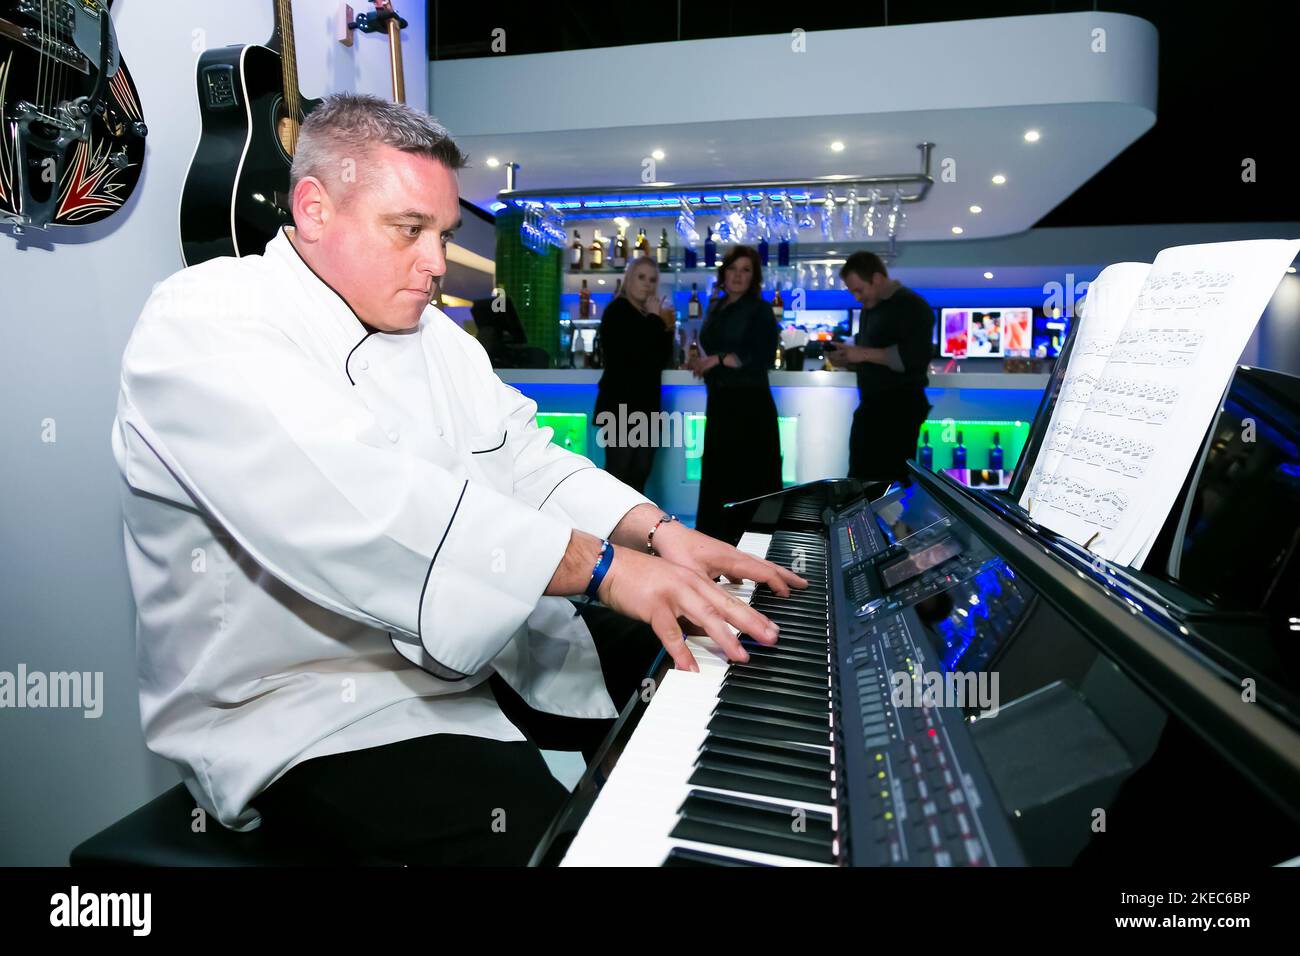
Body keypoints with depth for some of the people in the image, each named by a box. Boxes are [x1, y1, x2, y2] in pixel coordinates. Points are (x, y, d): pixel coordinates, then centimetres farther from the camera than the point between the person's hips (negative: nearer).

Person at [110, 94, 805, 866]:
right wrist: (602, 564, -34)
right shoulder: (203, 324, -17)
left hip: (477, 646, 8)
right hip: (310, 715, -7)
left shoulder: (431, 334, 10)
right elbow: (363, 502, -32)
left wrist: (657, 531, -13)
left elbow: (521, 462, 3)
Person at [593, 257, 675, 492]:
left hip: (645, 403, 8)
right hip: (620, 404, -8)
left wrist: (668, 329, -1)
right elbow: (632, 353, -22)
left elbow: (663, 359, 13)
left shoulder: (647, 316, 15)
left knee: (640, 472, 10)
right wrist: (655, 320, -13)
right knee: (617, 472, -10)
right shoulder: (617, 311, -8)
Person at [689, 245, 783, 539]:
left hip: (749, 401, -7)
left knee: (750, 474, -3)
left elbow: (763, 358, -16)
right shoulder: (716, 307, 14)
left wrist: (718, 360, -15)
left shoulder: (759, 309, -6)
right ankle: (719, 536, 23)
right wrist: (701, 364, 5)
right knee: (718, 471, 12)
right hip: (719, 400, 7)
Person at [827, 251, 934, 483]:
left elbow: (915, 357, -23)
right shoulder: (869, 309, 17)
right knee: (860, 478, 13)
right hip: (870, 406, 9)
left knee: (891, 480, -7)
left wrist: (865, 354, -20)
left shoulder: (911, 306, -11)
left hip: (899, 407, -9)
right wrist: (846, 361, 6)